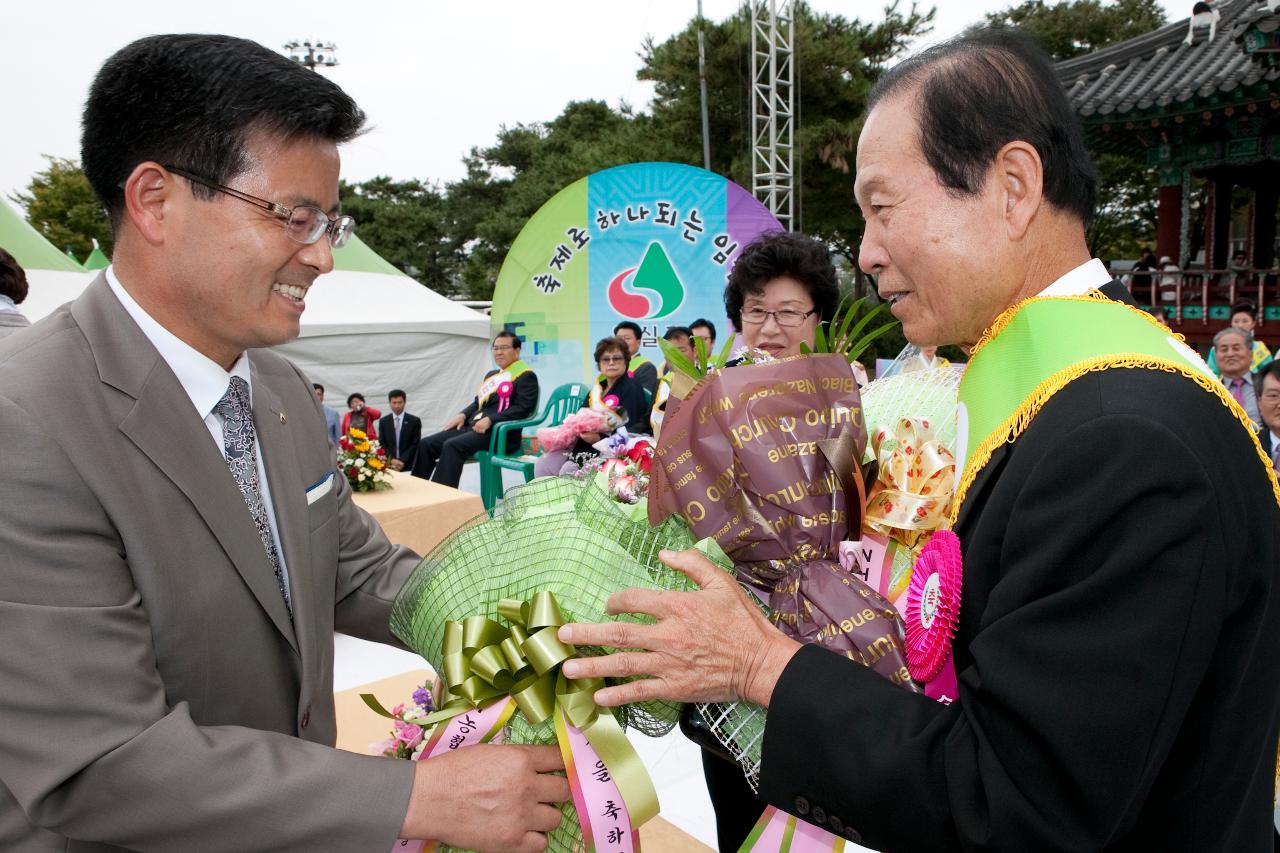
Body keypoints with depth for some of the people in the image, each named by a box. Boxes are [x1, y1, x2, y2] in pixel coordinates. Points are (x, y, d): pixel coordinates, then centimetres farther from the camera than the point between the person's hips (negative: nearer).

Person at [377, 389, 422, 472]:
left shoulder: (414, 421, 2)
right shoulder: (383, 421, 10)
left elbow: (415, 444, -2)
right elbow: (382, 444, 6)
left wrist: (402, 461, -13)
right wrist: (391, 460, -10)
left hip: (408, 466, -1)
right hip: (388, 465, 1)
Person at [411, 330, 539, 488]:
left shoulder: (526, 376, -2)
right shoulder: (491, 375, 25)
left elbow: (523, 408, -14)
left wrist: (490, 420, -21)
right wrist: (463, 415, 8)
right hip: (473, 426, 9)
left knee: (452, 446, -31)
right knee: (426, 444, -5)